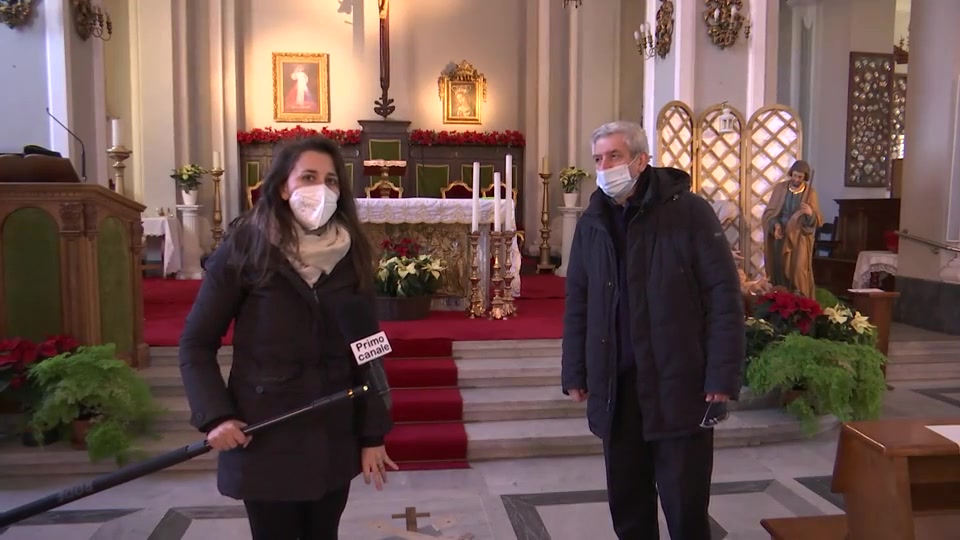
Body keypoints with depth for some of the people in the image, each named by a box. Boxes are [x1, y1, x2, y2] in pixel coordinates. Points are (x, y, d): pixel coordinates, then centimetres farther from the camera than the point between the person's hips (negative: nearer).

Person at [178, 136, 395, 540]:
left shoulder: (350, 254, 1)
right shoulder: (245, 248, -9)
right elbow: (196, 343, -4)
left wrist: (373, 435, 1)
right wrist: (214, 416, -16)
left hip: (335, 441, 3)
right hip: (263, 441, -3)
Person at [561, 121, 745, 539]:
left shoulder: (689, 211, -6)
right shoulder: (591, 222, 8)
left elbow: (723, 296, -9)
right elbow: (577, 304, 11)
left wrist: (723, 375, -14)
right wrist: (575, 372, 8)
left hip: (679, 385, -4)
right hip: (615, 387, 5)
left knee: (685, 505, 4)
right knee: (625, 501, 14)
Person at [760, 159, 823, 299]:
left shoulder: (810, 192, -3)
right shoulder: (779, 188, 2)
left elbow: (819, 221, -4)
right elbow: (769, 211, 4)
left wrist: (810, 213, -26)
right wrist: (775, 224, -15)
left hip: (800, 238, -2)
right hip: (780, 236, 2)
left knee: (798, 270, -12)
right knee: (779, 270, 0)